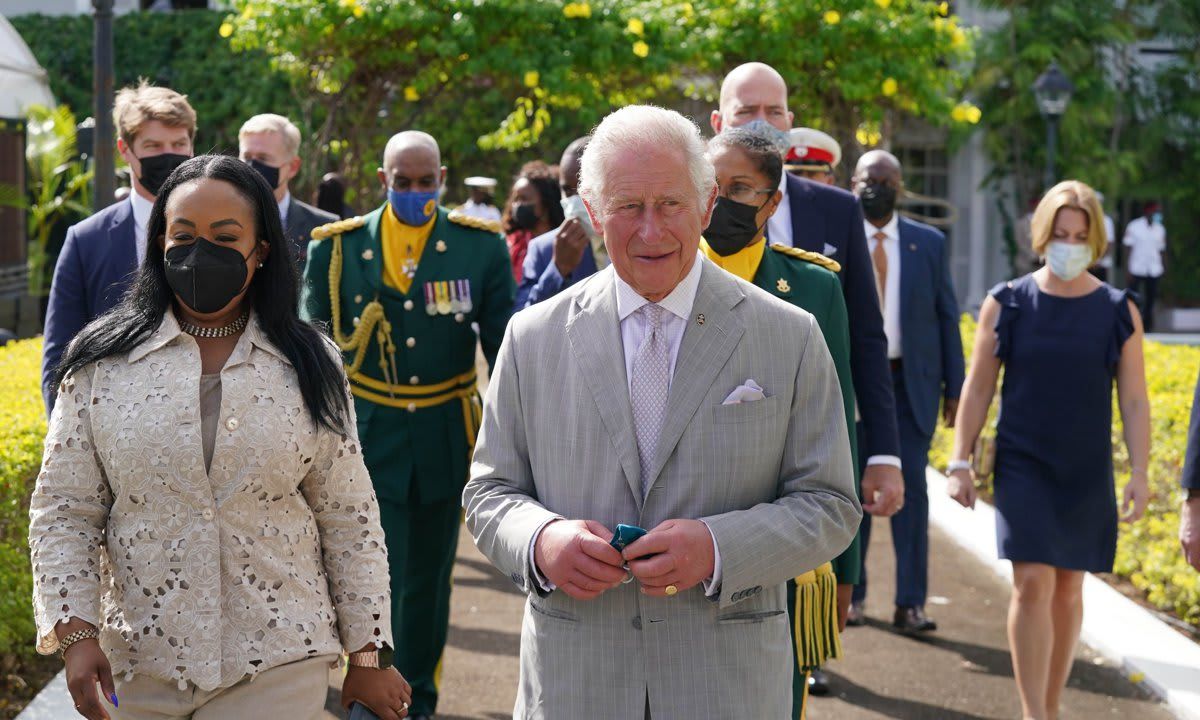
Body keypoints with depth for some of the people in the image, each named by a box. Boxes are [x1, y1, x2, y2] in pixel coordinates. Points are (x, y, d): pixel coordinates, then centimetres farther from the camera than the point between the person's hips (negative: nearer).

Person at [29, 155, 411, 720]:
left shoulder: (309, 366, 2)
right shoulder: (102, 361, 1)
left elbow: (348, 519, 4)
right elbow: (65, 510, 2)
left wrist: (368, 655, 5)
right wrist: (76, 633, -9)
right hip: (138, 670, 1)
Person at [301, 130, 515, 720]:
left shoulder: (481, 246, -1)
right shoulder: (337, 248, -1)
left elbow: (505, 347, 2)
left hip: (446, 440, 2)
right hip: (367, 438, -2)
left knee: (429, 580, 15)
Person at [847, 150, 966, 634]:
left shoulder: (929, 243, 5)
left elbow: (946, 317, 7)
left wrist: (954, 389, 3)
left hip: (912, 382, 1)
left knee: (911, 487, -5)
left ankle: (910, 604, -2)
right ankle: (850, 595, 18)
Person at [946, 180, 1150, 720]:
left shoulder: (1118, 312, 0)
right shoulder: (1007, 304, -1)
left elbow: (1134, 402, 1)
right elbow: (977, 389, 2)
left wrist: (1139, 474, -6)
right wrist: (960, 462, -2)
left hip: (1087, 474, 2)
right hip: (1023, 468, -1)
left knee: (1068, 589, 9)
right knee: (1032, 584, -12)